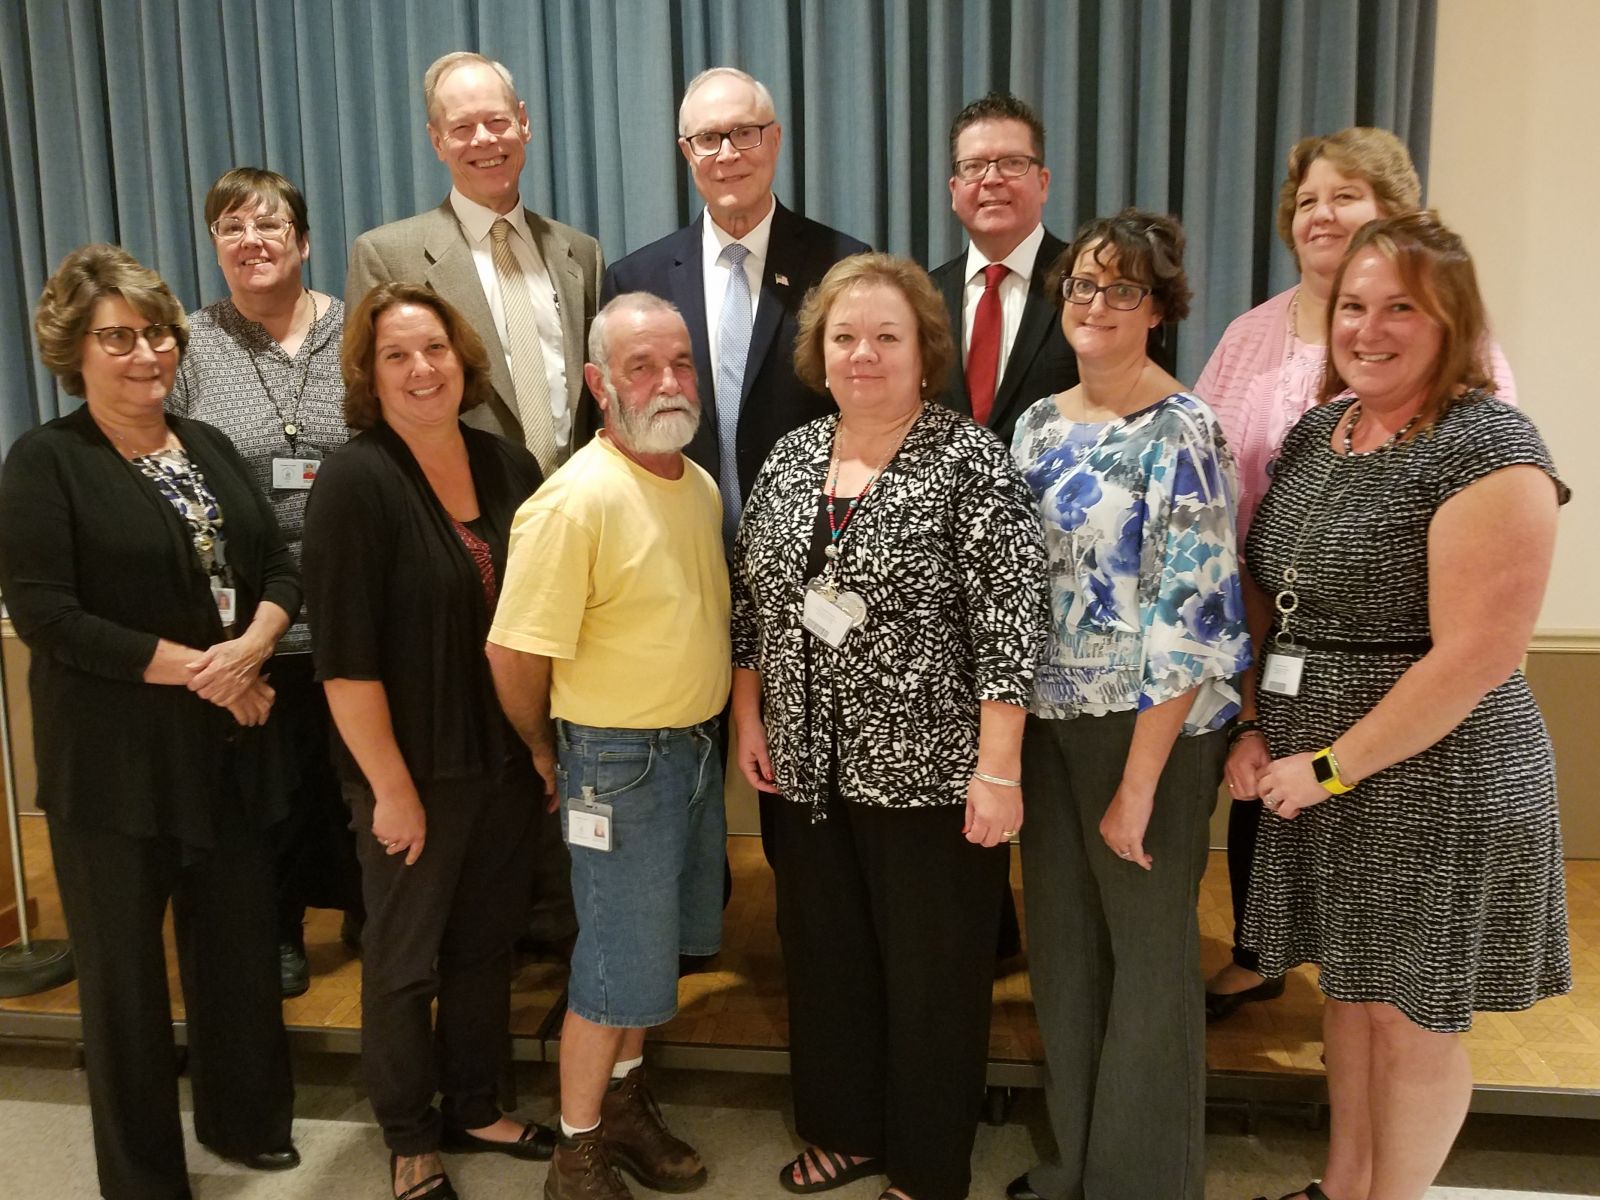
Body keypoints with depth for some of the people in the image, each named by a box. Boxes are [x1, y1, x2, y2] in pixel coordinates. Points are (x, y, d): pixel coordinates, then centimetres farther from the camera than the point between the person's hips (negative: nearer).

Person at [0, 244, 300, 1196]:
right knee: (126, 965, 9)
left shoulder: (209, 447, 10)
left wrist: (249, 648, -13)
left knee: (240, 941, 16)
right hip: (115, 759, -5)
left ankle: (246, 1118, 38)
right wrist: (196, 668, -16)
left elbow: (281, 569, 7)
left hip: (232, 742, 5)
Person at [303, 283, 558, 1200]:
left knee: (487, 942, 18)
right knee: (405, 957, 11)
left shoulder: (512, 467, 2)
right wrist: (392, 786, -16)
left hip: (510, 758, 5)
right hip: (413, 769, -5)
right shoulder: (355, 481, -14)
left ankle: (474, 1108, 39)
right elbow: (345, 657, -17)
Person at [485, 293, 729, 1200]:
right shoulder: (576, 501, -22)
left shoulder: (703, 487, 4)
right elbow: (512, 654, -20)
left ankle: (625, 1099, 42)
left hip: (698, 745, 7)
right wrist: (548, 753, -5)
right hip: (620, 759, -7)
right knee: (620, 966, 5)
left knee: (663, 944, 20)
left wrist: (706, 731, 13)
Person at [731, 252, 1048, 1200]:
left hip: (931, 769, -5)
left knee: (932, 973, 9)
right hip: (808, 767, 6)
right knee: (824, 957, 18)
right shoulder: (790, 458, 6)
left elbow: (1012, 616, -16)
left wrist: (998, 768, -19)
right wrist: (749, 718, 8)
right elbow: (752, 599, 12)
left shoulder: (972, 460, -11)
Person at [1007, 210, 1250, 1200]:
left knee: (1148, 952, 9)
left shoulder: (1181, 433, -14)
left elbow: (1190, 617, -18)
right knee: (1061, 943, 17)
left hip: (1151, 725, -6)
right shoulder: (1039, 424, 7)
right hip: (1050, 719, 7)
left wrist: (1139, 782, -18)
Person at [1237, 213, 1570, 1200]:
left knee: (1412, 1016, 9)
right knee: (1348, 988, 20)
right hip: (1314, 770, 7)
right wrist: (1257, 735, 2)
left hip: (1432, 782, -7)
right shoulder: (1317, 430, 7)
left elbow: (1478, 657, -22)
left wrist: (1333, 768, -17)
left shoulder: (1489, 449, -17)